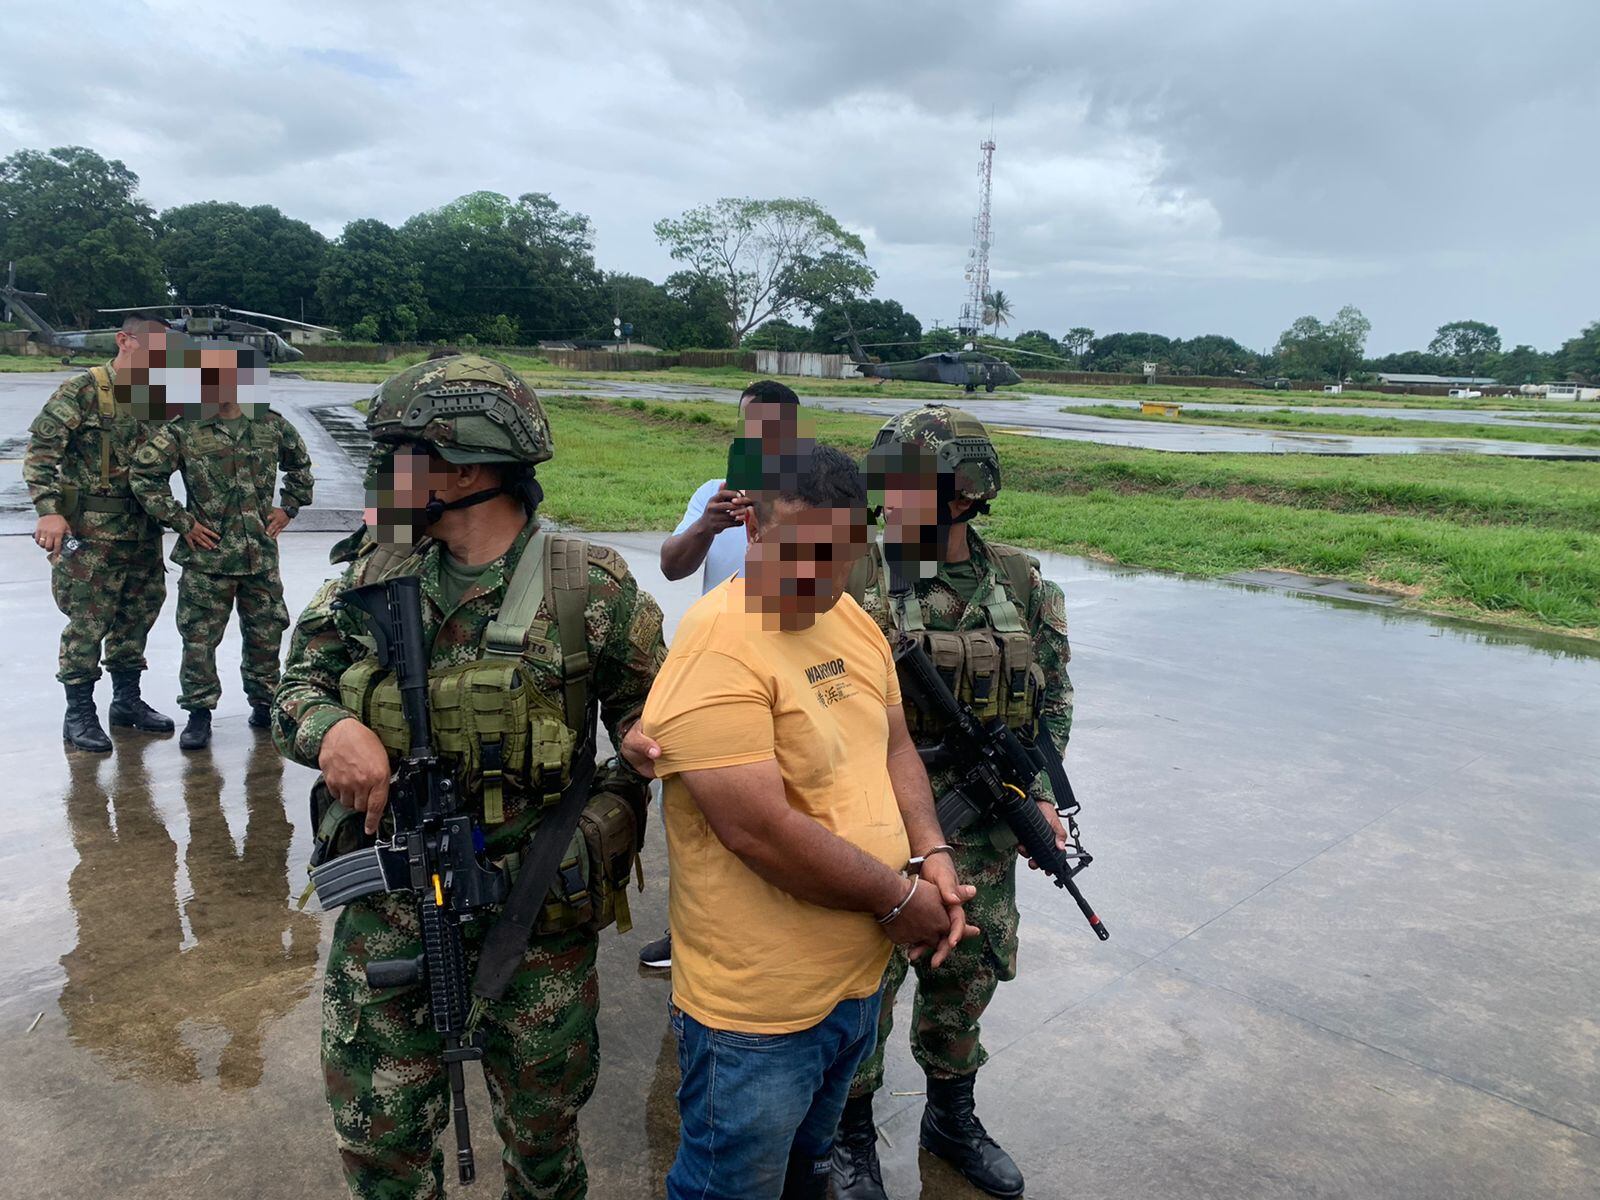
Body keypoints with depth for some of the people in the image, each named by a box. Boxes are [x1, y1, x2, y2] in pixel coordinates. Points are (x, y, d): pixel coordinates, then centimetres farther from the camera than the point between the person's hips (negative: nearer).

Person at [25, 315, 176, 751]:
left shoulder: (158, 398, 8)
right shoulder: (83, 391, -9)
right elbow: (40, 451, -13)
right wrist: (49, 510, -23)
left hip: (144, 531, 6)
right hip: (91, 533, -6)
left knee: (137, 617, 14)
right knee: (88, 623, -1)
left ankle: (127, 701, 29)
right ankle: (78, 714, 12)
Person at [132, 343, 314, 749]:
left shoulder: (271, 425, 2)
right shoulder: (183, 430, -7)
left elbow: (300, 465, 20)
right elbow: (144, 475, -3)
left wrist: (289, 507, 10)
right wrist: (181, 521, -6)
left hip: (262, 554, 3)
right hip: (206, 556, -2)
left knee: (266, 632, 11)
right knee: (199, 638, 3)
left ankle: (264, 700, 30)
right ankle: (199, 712, 16)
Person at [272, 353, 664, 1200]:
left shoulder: (589, 589, -11)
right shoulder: (373, 579, -1)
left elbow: (651, 713, -1)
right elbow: (295, 688, 6)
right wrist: (331, 726, -17)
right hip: (388, 910, 3)